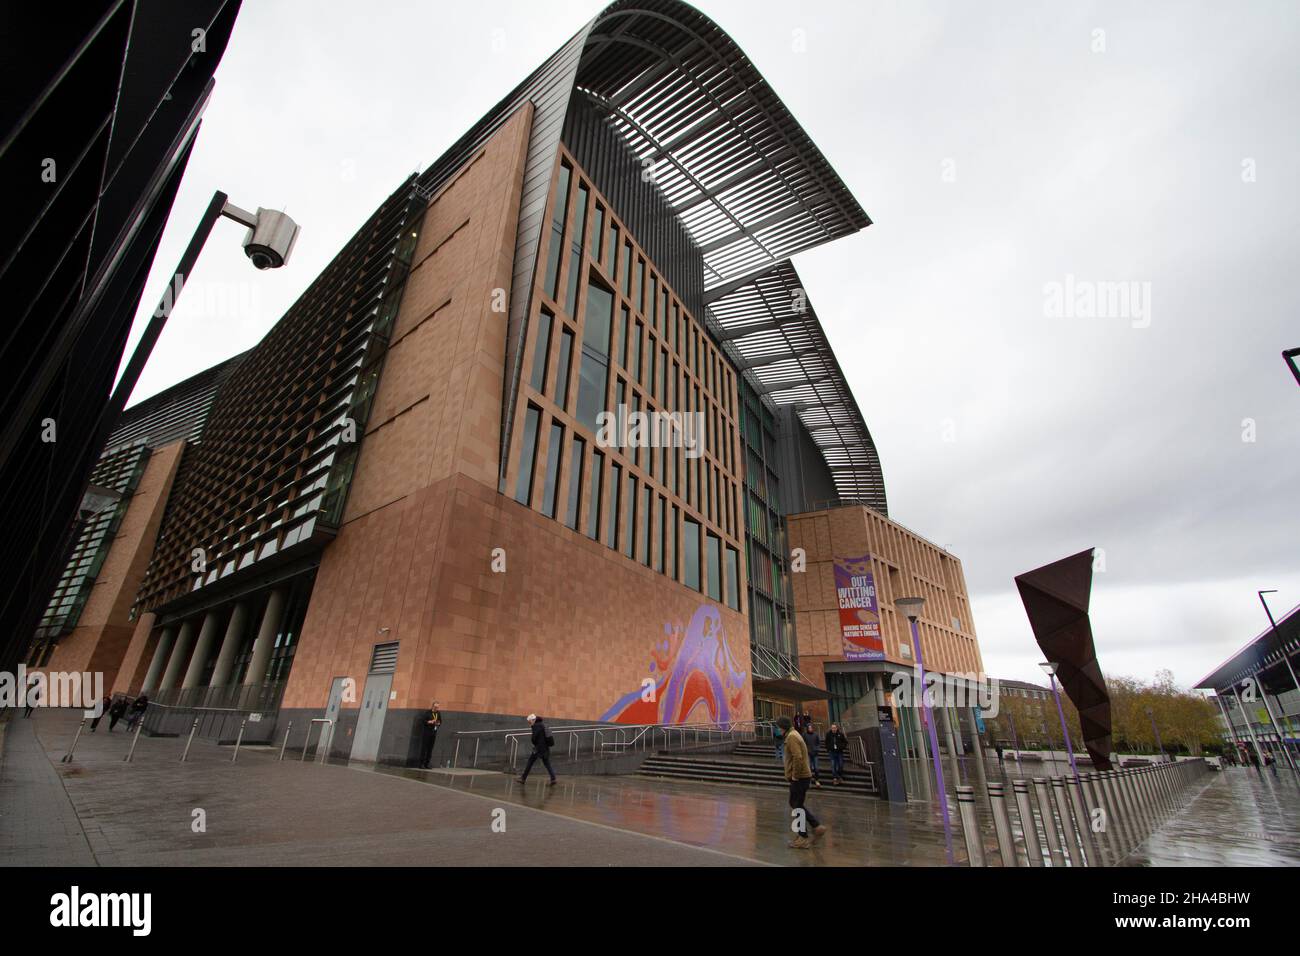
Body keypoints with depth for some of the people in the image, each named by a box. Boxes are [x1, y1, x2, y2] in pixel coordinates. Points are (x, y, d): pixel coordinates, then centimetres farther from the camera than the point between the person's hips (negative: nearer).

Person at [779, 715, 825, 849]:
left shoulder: (791, 737, -18)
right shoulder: (794, 734, 14)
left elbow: (797, 757, -29)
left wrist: (795, 775, -19)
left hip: (799, 778, -10)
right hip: (802, 776, 10)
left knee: (797, 807, 1)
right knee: (795, 804, 18)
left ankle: (803, 838, 11)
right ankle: (817, 826, 19)